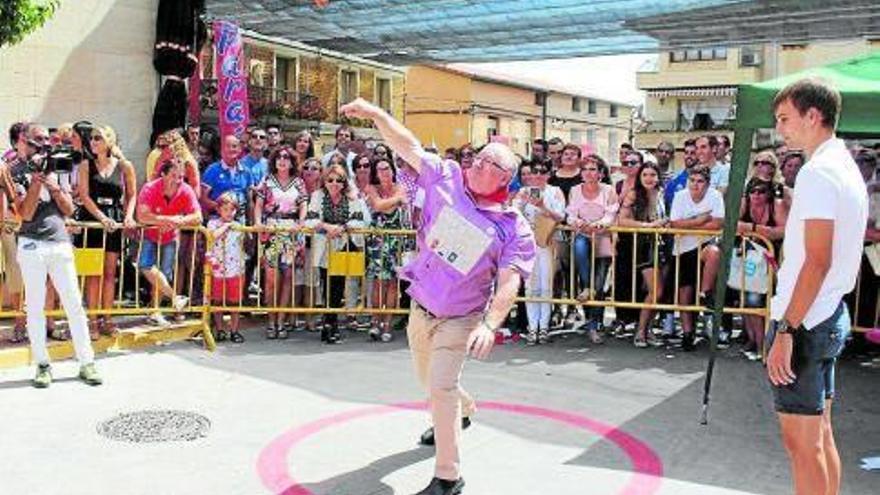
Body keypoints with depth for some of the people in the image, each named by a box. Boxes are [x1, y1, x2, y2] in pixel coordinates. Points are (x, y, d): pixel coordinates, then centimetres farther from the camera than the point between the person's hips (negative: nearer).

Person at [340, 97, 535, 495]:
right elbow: (409, 147, -6)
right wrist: (376, 114, -18)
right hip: (421, 308, 5)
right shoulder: (446, 180, -7)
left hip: (461, 317, -5)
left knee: (441, 384, -18)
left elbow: (509, 282, -24)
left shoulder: (513, 228, -17)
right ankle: (461, 410, 58)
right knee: (429, 379, 24)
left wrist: (490, 325, -37)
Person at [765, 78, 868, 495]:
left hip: (805, 322, -10)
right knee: (820, 433, 17)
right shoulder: (847, 166, 15)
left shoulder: (818, 172, -16)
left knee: (802, 441, -1)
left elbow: (816, 261, -22)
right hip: (831, 317, 10)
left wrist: (786, 330, -21)